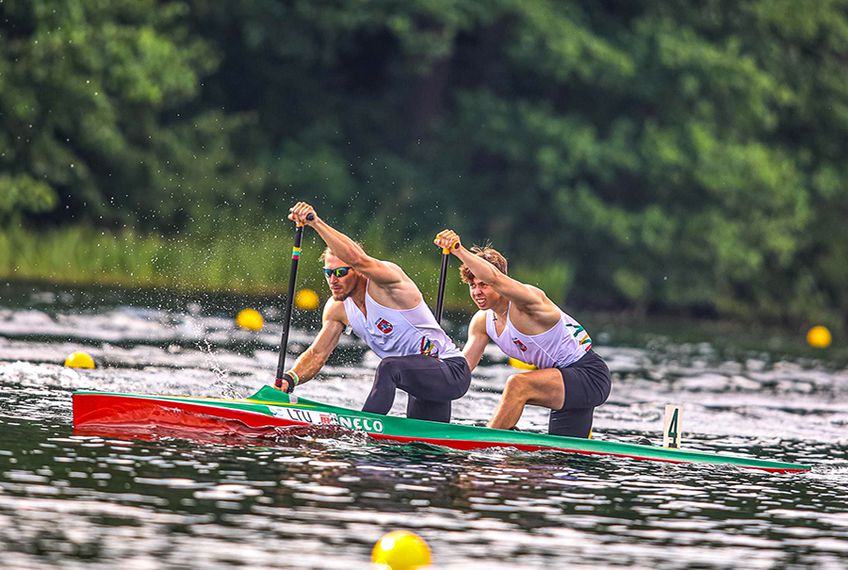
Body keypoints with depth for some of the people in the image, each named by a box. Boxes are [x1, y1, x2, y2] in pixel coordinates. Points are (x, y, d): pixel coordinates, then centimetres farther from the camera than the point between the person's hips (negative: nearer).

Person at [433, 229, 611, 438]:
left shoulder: (527, 299, -22)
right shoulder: (482, 321, 3)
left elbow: (494, 277, -43)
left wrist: (458, 250, -51)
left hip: (590, 374, -10)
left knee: (518, 384, -30)